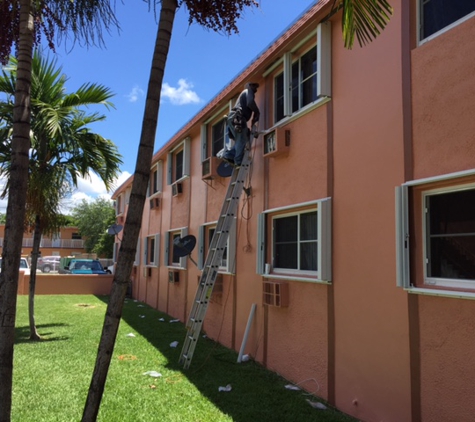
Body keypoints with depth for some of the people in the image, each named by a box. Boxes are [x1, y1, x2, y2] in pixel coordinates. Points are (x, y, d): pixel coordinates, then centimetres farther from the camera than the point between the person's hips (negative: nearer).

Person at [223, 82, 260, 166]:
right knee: (242, 140, -12)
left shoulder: (244, 94, 38)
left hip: (232, 118, 9)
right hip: (237, 118, -9)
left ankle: (229, 155, -2)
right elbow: (250, 103, -11)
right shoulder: (248, 91, 9)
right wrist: (257, 112, 2)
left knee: (240, 140, 10)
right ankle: (239, 161, -17)